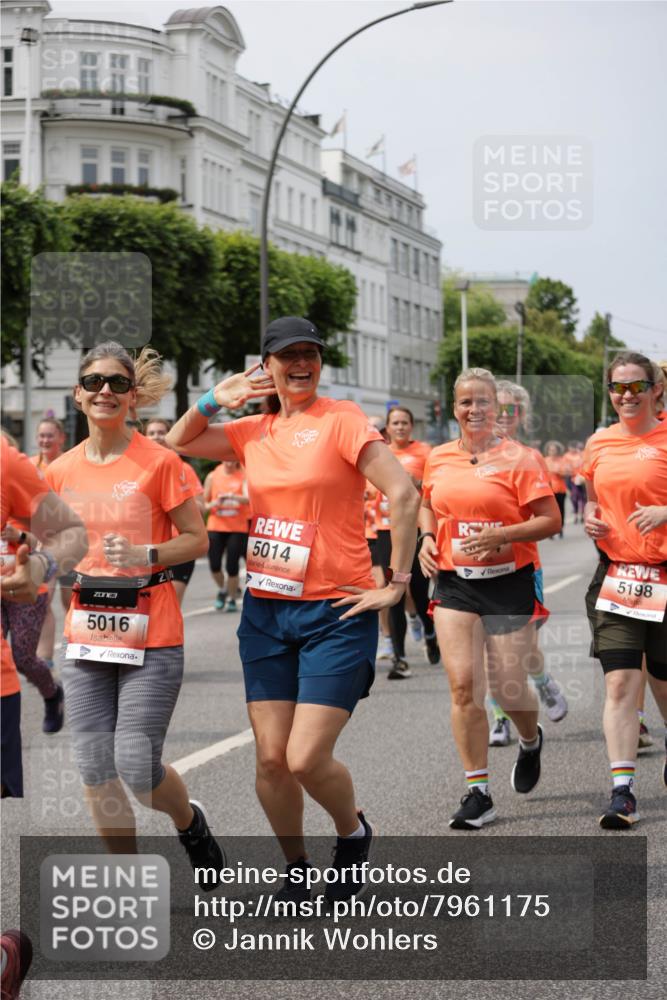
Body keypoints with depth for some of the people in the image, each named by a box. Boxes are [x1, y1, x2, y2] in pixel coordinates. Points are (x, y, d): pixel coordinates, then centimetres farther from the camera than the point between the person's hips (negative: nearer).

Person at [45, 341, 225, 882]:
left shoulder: (159, 461, -7)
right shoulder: (62, 471, 6)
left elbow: (197, 540, -3)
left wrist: (145, 556, -19)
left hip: (151, 636, -4)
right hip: (87, 634, 5)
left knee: (136, 763, -9)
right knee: (95, 768, 3)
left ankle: (192, 824, 24)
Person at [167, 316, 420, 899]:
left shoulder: (340, 419, -8)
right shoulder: (255, 432, 10)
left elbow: (404, 495, -13)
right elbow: (179, 443, 18)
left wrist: (397, 583, -12)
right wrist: (215, 400, 1)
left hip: (336, 613, -5)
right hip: (266, 610, 5)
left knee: (307, 759, -11)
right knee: (271, 757, 4)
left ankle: (354, 834, 20)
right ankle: (296, 868, 26)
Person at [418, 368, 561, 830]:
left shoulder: (518, 458, -7)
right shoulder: (439, 458, 7)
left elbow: (551, 520, -9)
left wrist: (501, 535, -21)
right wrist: (427, 538, 5)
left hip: (509, 583, -3)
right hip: (454, 583, 3)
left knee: (508, 687, 3)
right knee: (464, 686, -8)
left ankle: (531, 740, 40)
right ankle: (478, 794, 0)